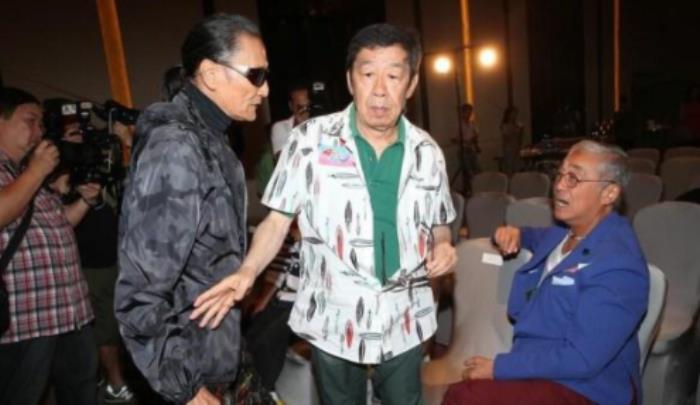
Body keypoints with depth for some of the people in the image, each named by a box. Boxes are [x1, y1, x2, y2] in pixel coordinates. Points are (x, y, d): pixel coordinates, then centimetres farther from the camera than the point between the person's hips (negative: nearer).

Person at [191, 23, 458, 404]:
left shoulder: (427, 152, -1)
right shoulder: (310, 139, -12)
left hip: (405, 323, 3)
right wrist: (247, 272, -22)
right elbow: (278, 219, -7)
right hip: (333, 323, -2)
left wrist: (443, 247, -9)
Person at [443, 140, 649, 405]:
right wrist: (514, 235, 7)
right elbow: (540, 238, 32)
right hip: (537, 366, 9)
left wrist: (499, 367, -20)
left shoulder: (618, 266, -21)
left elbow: (582, 359, -25)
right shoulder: (565, 233, 7)